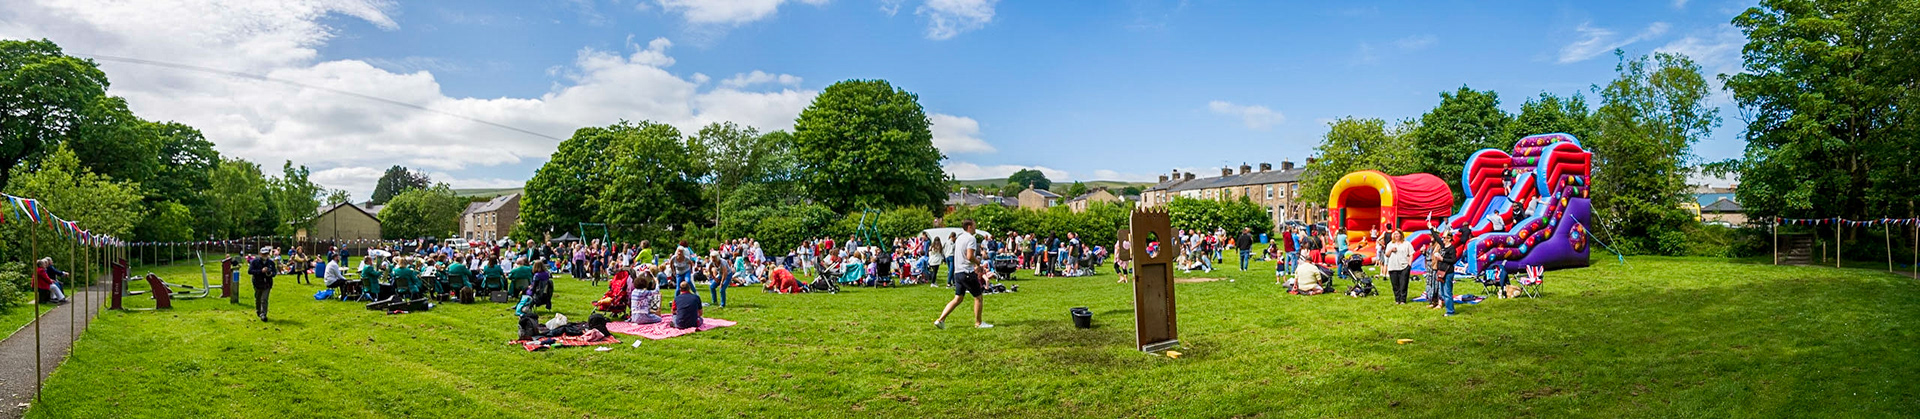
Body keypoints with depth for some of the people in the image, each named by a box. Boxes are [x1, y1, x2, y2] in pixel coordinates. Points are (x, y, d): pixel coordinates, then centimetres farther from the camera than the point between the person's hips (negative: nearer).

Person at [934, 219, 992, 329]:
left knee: (958, 299, 11)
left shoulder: (959, 238, 16)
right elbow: (970, 256, -22)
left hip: (958, 272, 8)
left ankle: (940, 320, 3)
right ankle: (978, 323, 11)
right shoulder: (971, 238, -12)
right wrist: (978, 262, -4)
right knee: (978, 297, 5)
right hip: (967, 272, -8)